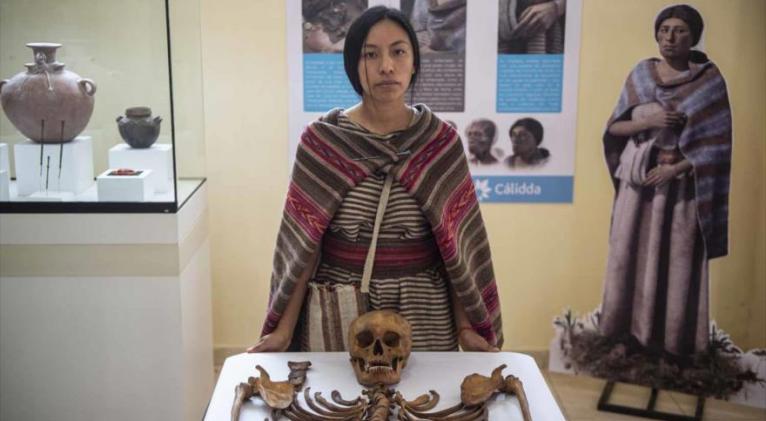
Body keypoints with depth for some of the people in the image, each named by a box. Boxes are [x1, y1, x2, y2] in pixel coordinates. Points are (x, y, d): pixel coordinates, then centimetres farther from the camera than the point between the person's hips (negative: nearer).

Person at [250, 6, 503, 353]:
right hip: (337, 318, -1)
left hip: (423, 315, 1)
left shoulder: (441, 141, -3)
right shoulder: (320, 141, -7)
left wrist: (465, 327, -4)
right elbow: (302, 244, -5)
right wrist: (284, 328, -8)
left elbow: (456, 244, 0)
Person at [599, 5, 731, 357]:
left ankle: (672, 339, 10)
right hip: (638, 180, 3)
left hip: (682, 185, -3)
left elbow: (717, 142, -6)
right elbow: (614, 128, 5)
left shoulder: (709, 79, -4)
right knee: (630, 254, 5)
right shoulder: (640, 74, 5)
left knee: (677, 260, -1)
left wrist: (676, 169, -15)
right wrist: (647, 122, -13)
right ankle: (626, 329, 16)